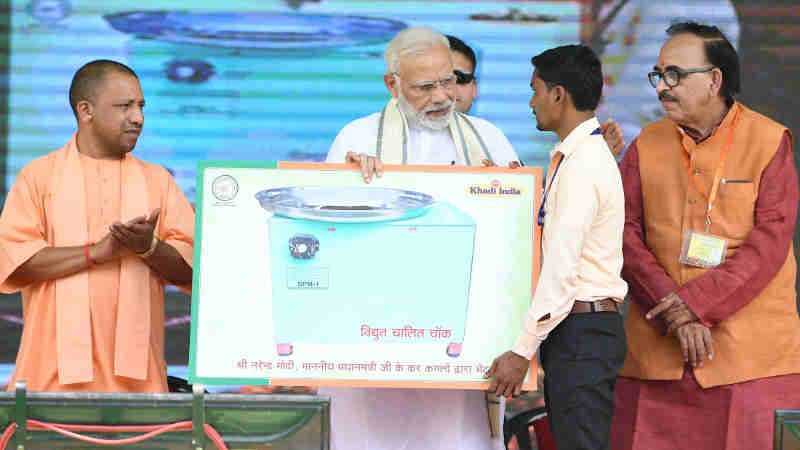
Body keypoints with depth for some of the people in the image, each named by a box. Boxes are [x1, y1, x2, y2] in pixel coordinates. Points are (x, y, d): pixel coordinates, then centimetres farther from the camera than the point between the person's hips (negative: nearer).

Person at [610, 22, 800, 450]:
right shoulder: (646, 146, 11)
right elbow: (626, 237, 2)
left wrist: (694, 303, -15)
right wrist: (675, 317, -12)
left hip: (753, 357, -3)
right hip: (656, 357, 3)